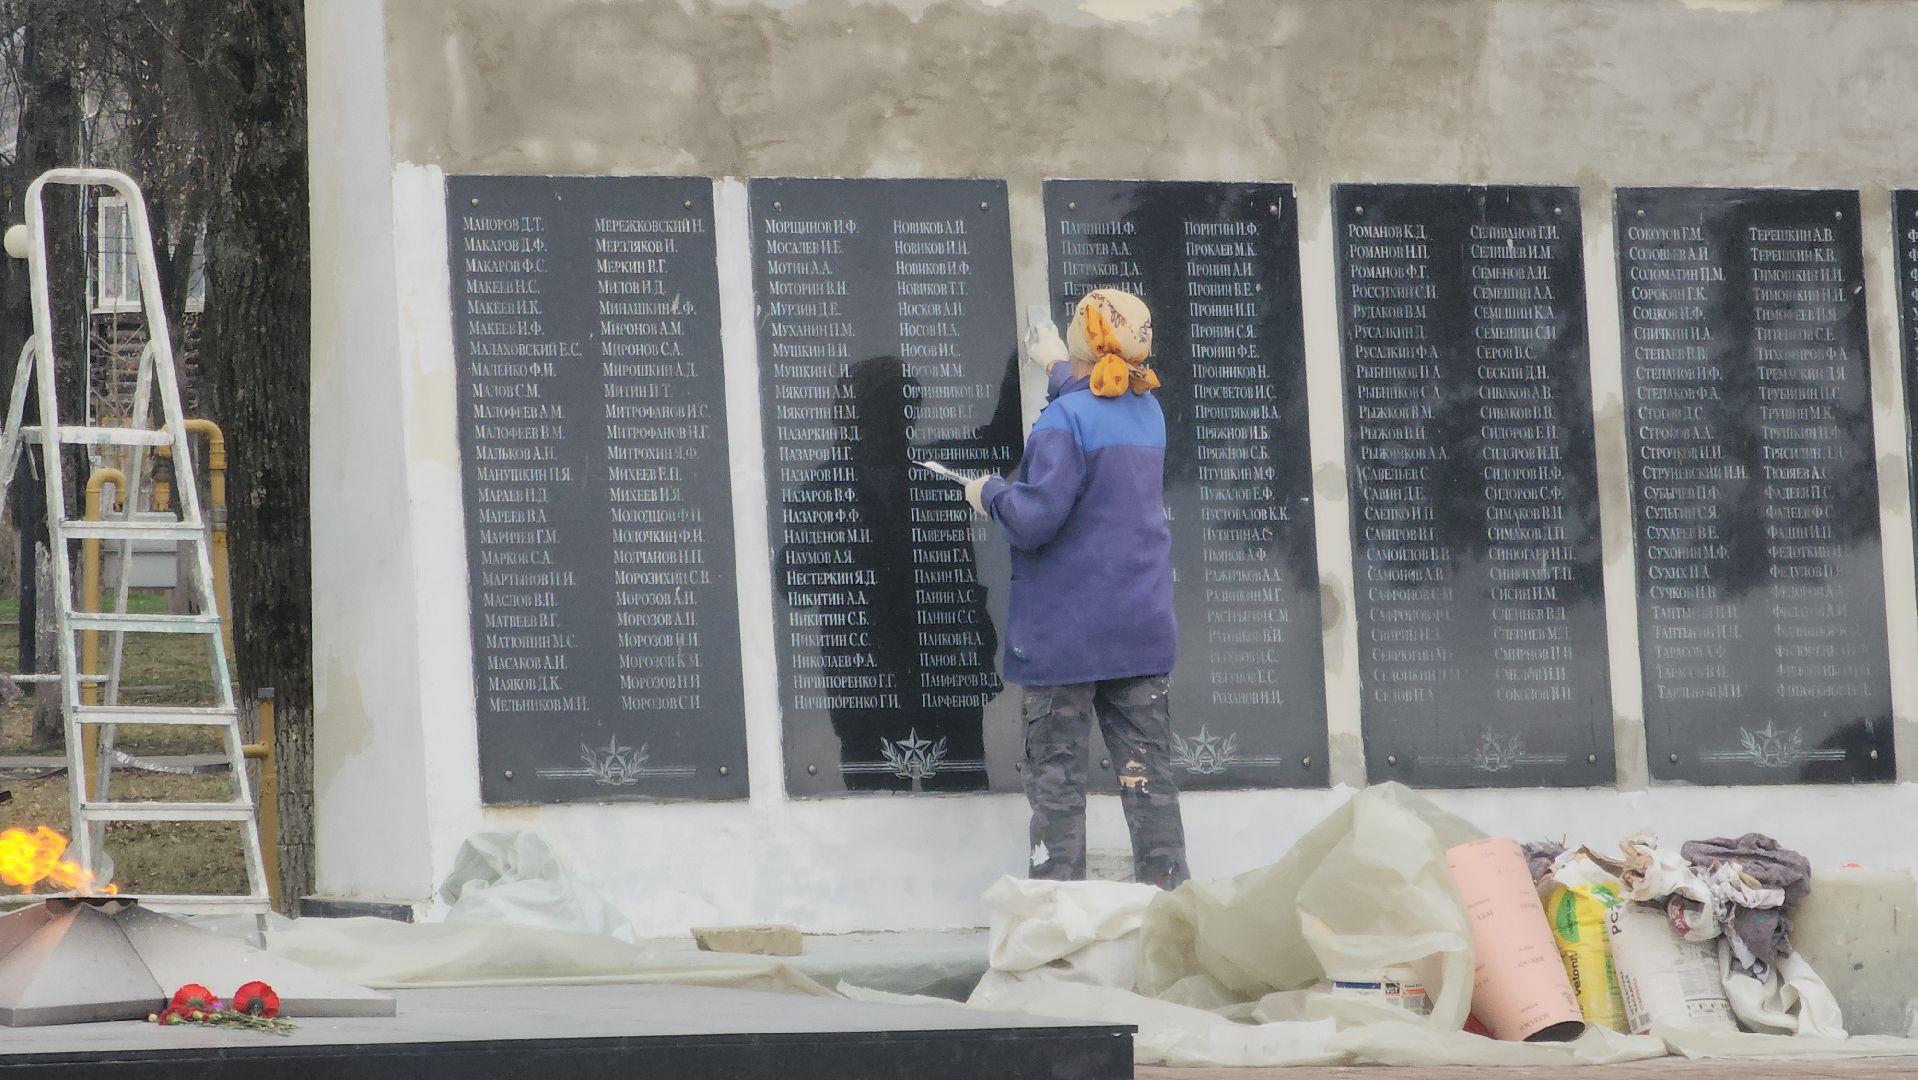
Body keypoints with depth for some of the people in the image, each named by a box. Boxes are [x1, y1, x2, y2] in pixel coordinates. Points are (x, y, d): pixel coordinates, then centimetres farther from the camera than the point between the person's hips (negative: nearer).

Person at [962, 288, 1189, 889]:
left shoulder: (1066, 419, -14)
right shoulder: (1148, 412, 10)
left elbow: (1034, 518, -20)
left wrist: (990, 494, -1)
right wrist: (1060, 370, 51)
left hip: (1065, 635, -6)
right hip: (1142, 630, 6)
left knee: (1057, 777, -2)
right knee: (1147, 772, 6)